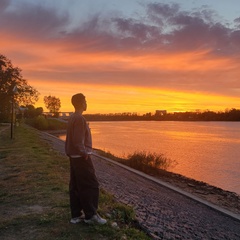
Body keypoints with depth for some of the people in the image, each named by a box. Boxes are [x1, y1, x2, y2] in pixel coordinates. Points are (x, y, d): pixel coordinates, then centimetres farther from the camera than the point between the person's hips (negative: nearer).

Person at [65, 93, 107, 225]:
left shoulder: (72, 118, 13)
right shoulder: (80, 118, -17)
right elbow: (78, 141, -22)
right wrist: (85, 154, -14)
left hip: (74, 157, 10)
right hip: (81, 157, -10)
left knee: (75, 186, 12)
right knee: (91, 185, -1)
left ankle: (76, 215, 20)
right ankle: (90, 215, 6)